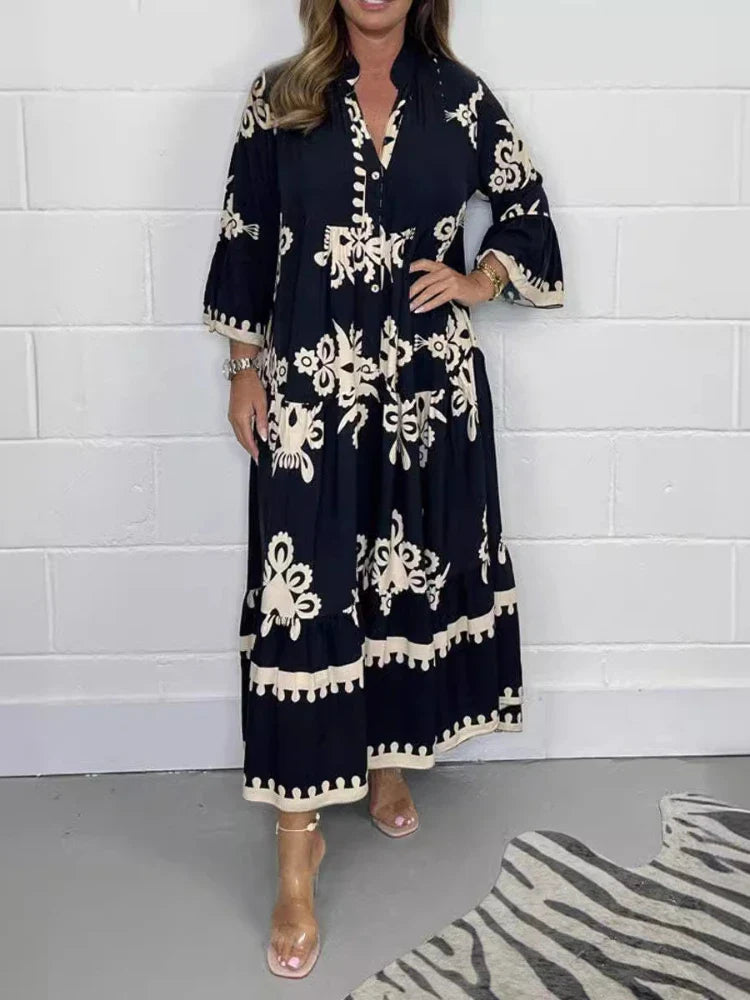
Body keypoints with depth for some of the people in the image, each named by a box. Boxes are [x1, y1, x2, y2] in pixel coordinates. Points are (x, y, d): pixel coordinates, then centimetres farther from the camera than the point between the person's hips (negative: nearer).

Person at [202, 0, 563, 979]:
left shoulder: (459, 95, 4)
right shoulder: (280, 95, 1)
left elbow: (527, 203, 16)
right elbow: (244, 238, 4)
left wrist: (481, 281, 0)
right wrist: (245, 368, 2)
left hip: (429, 381, 2)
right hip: (310, 383, -2)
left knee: (412, 574, 13)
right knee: (302, 599, -5)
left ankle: (388, 765, 37)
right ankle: (298, 850, 3)